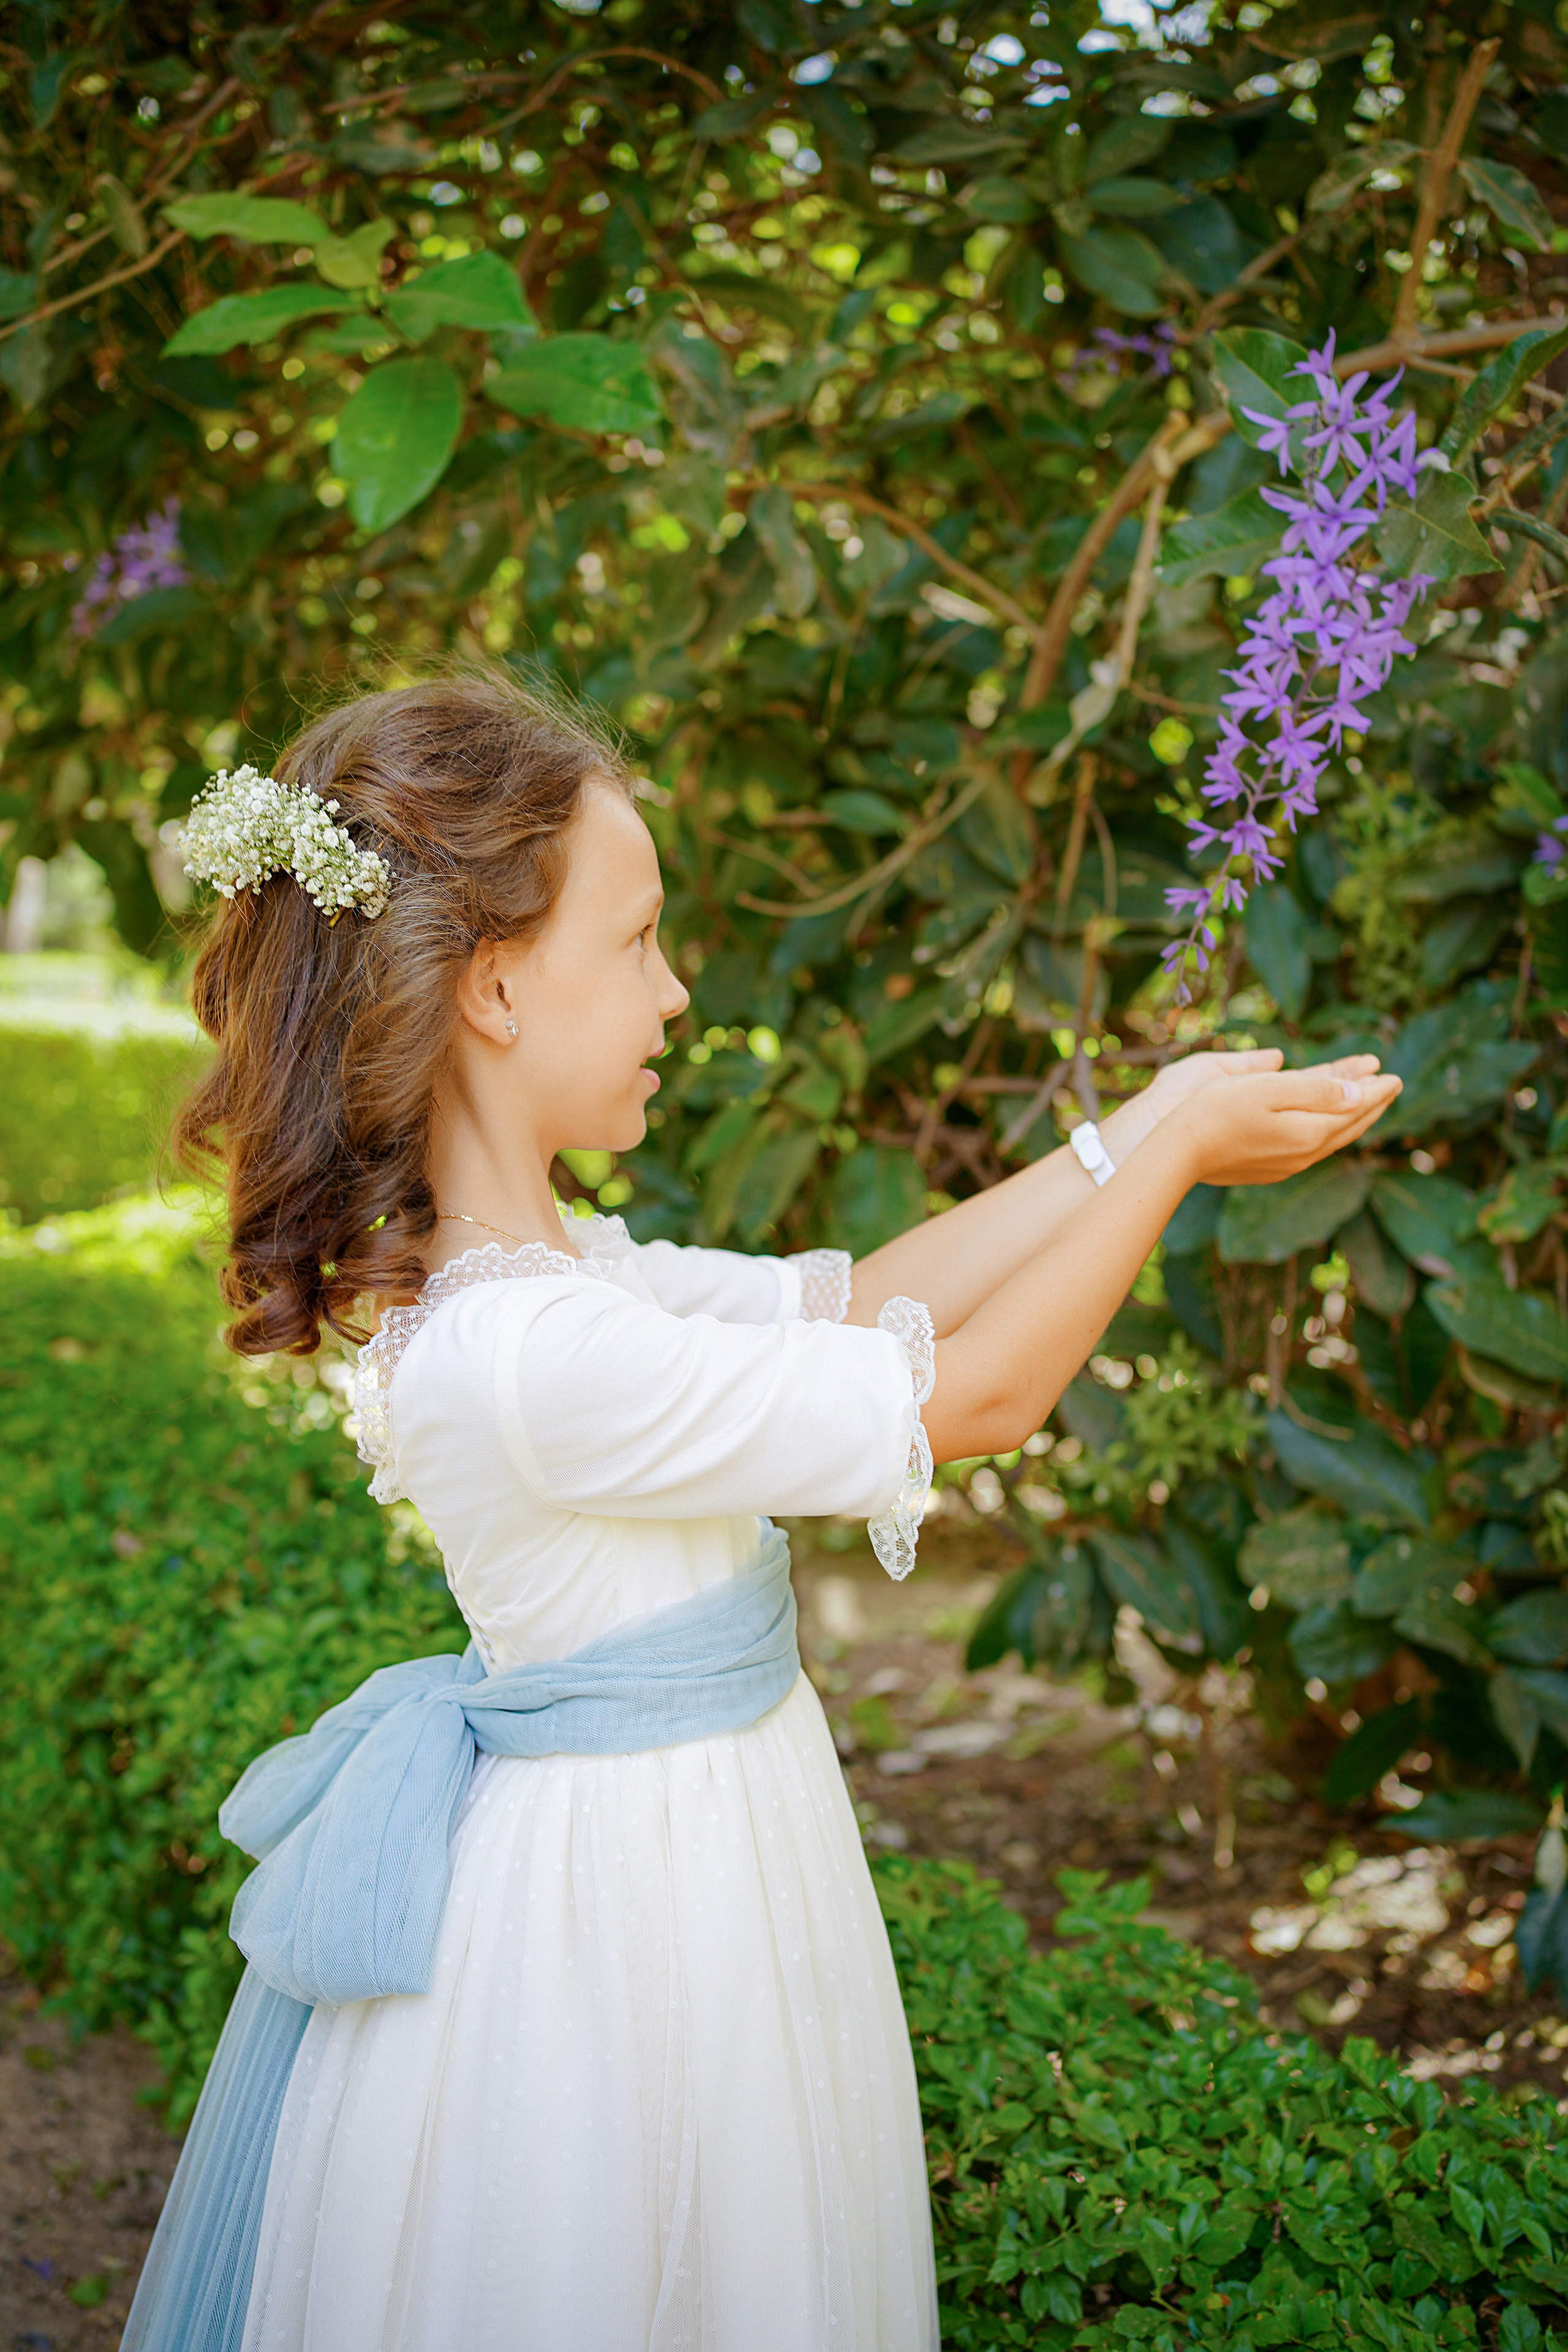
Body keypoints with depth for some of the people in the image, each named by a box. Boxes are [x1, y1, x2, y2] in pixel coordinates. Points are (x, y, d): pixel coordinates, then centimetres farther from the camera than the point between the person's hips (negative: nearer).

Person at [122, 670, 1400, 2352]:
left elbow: (854, 1302, 5)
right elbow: (969, 1403, -22)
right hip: (630, 1883, -9)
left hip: (658, 1829, 9)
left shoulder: (538, 1267, -1)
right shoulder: (531, 1356, -30)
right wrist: (1167, 1151, -12)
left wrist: (1127, 1139, 3)